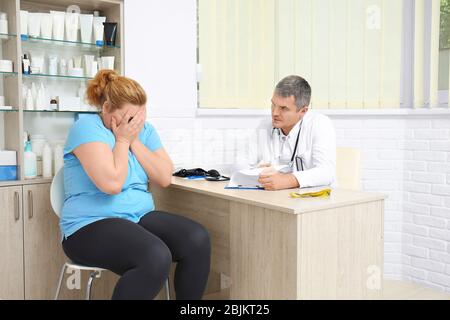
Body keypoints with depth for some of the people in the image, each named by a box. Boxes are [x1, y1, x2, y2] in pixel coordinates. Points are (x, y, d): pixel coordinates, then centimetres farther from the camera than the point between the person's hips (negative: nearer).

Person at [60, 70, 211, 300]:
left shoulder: (144, 129, 10)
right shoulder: (87, 127, -9)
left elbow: (165, 178, -1)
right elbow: (112, 184, -22)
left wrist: (134, 140, -6)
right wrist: (122, 139, -11)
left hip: (141, 217, 7)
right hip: (91, 225, -6)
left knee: (197, 239, -18)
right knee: (156, 257, -32)